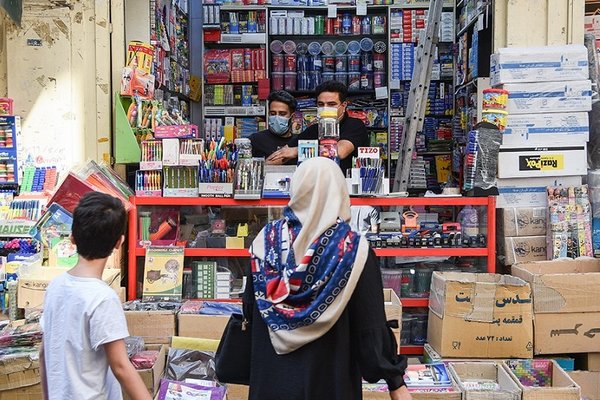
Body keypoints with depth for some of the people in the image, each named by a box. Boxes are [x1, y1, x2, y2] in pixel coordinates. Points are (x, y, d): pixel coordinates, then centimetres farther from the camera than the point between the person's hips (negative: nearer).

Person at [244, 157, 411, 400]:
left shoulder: (266, 240, -7)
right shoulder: (354, 250, -16)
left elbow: (250, 307, 4)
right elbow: (372, 325, -14)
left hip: (271, 376, 2)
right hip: (329, 379, -2)